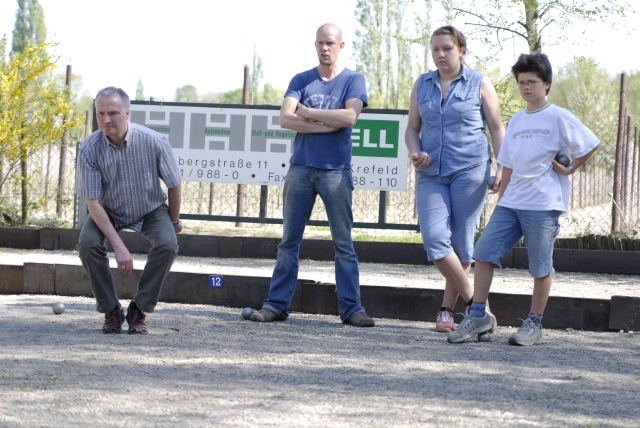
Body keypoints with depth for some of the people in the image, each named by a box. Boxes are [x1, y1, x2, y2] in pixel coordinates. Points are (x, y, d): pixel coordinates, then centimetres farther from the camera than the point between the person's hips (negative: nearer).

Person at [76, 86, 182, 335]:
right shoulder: (90, 149, -25)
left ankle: (139, 310, -12)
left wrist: (174, 222, 4)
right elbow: (93, 202, -23)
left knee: (167, 244, -28)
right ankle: (111, 311, -9)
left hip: (150, 210, 0)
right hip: (108, 211, 0)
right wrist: (118, 246, -32)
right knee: (88, 244, -27)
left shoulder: (154, 142, -27)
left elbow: (173, 184, -10)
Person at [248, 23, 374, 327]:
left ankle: (351, 308, 0)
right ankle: (276, 305, 6)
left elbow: (350, 117, -14)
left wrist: (307, 113, -7)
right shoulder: (302, 81, 9)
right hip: (300, 168, 2)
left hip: (336, 170, -2)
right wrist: (327, 125, -11)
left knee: (344, 244, -2)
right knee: (289, 241, 3)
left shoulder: (353, 81, 3)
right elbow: (285, 119, -4)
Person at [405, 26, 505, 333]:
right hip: (431, 173, 3)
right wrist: (415, 153, -5)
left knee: (461, 241, -2)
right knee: (434, 238, -12)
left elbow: (497, 129, 4)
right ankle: (474, 301, -2)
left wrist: (502, 169, -6)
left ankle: (447, 309, 11)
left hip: (470, 169, -3)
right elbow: (412, 128, 16)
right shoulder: (422, 85, 12)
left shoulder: (479, 84, 3)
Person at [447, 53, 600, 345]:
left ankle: (534, 324, 8)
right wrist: (501, 201, 14)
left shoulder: (558, 118, -3)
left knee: (540, 266, -1)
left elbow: (591, 145, -4)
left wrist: (569, 169, -4)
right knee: (484, 252, -2)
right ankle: (478, 315, 3)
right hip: (511, 201, 6)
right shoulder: (516, 121, 16)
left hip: (544, 204, -6)